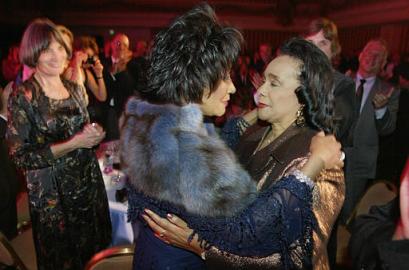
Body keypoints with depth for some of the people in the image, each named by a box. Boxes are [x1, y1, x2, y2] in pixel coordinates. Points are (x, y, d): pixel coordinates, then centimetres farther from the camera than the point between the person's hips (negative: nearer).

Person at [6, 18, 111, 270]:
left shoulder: (76, 89, 3)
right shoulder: (23, 96, -13)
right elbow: (21, 157, -15)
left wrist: (95, 135, -8)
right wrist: (73, 143, -22)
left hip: (89, 181, 5)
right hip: (52, 193, -5)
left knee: (93, 249, 20)